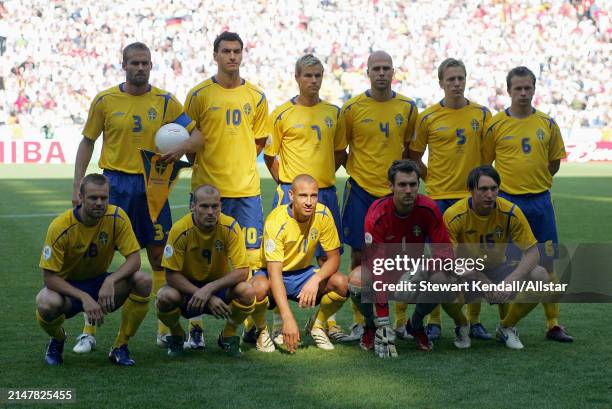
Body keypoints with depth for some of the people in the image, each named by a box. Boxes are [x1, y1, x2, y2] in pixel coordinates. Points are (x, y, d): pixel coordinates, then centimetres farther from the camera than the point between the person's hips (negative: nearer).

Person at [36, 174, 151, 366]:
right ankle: (58, 339, 2)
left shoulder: (116, 218, -16)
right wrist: (84, 298, -33)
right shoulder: (60, 227, -23)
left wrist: (110, 281, -36)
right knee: (46, 304, -37)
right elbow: (49, 277, -21)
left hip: (100, 282, 3)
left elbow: (134, 259, -17)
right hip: (67, 286, -3)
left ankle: (120, 347, -8)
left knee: (143, 281, -25)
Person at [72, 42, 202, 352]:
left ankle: (165, 329, 16)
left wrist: (183, 146, -20)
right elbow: (87, 142, 6)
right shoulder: (105, 100, 1)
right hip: (113, 183, -1)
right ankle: (89, 331, 7)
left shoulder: (165, 101, 3)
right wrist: (78, 186, -1)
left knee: (159, 256, 5)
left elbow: (196, 134, 3)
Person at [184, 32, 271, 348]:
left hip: (247, 188, 2)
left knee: (249, 256, 1)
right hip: (208, 188, -2)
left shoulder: (256, 96, 9)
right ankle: (196, 324, 8)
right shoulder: (199, 94, 1)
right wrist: (206, 164, -3)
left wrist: (240, 164, 4)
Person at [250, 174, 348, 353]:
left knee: (341, 283, -23)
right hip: (271, 274, -4)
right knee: (259, 287, -38)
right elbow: (274, 273, -33)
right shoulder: (276, 221, -27)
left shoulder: (323, 214, -15)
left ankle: (316, 325, 7)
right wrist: (288, 318, -42)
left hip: (303, 273, 4)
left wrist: (316, 280, -31)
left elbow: (334, 257, -8)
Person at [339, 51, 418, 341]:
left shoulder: (407, 108, 4)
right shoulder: (352, 108, -1)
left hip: (395, 191, 1)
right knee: (359, 255, 1)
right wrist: (354, 170, -3)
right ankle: (359, 321, 11)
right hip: (361, 190, -1)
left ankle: (401, 321, 12)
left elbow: (411, 149, 13)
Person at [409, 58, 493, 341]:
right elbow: (414, 156, 9)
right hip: (438, 196, -1)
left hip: (473, 196, 2)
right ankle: (434, 321, 9)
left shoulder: (482, 114, 5)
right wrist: (430, 177, 0)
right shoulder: (428, 117, 1)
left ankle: (474, 320, 13)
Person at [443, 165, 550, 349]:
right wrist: (481, 281, -30)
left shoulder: (511, 212, -17)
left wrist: (511, 280, -32)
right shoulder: (454, 215, -21)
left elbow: (532, 252, -14)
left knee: (540, 277, -24)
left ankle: (506, 327, 4)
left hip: (497, 268, 2)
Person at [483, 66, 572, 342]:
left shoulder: (547, 124, 5)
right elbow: (484, 163, 4)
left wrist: (536, 180, 7)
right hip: (506, 200, -2)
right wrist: (507, 182, 1)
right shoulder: (496, 125, -2)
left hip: (540, 200, 2)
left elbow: (554, 162, 15)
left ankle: (553, 324, 11)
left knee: (546, 263, 4)